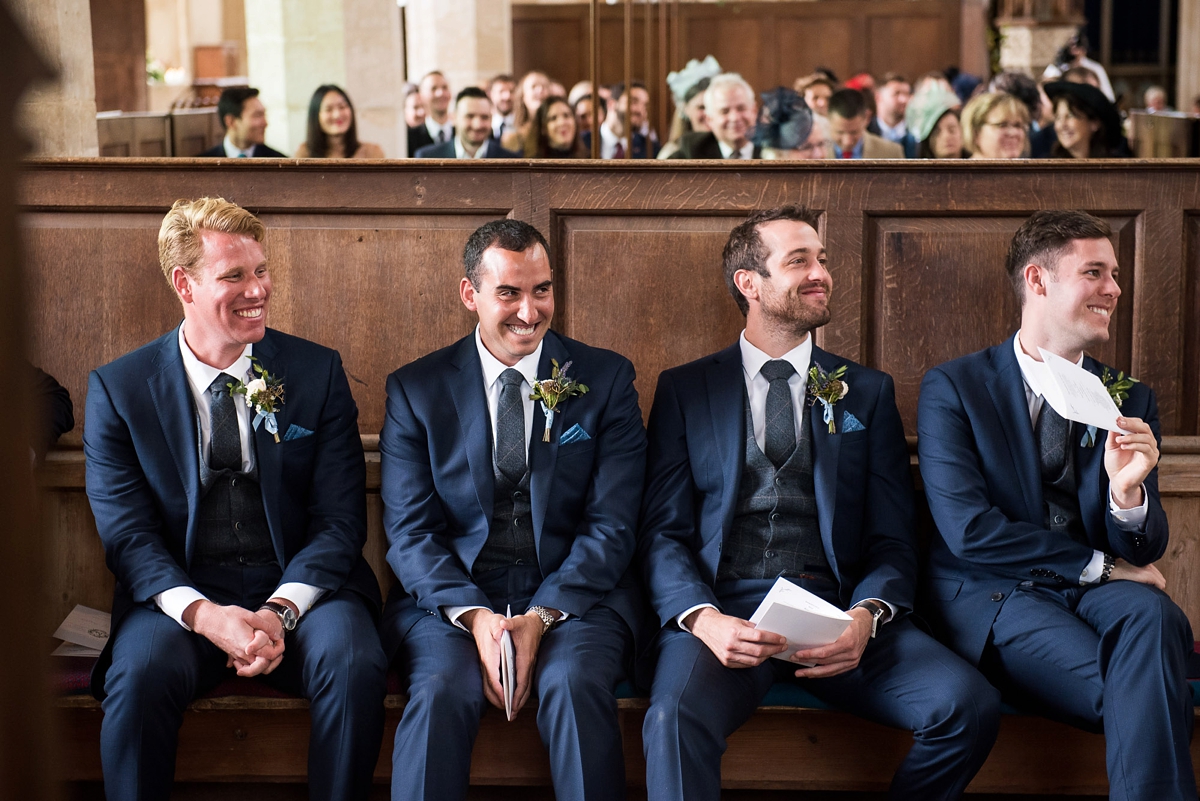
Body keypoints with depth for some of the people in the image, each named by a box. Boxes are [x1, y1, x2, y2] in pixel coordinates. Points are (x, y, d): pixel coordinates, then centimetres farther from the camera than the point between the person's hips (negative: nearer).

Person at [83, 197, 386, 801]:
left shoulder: (317, 373, 5)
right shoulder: (118, 389, 3)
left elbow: (340, 520, 1)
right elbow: (126, 534, -2)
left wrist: (282, 610, -17)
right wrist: (202, 614, -21)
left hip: (300, 587, 1)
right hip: (180, 592, 0)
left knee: (353, 665, -30)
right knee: (141, 671, -33)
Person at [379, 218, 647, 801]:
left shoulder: (606, 380, 6)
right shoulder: (414, 390, 7)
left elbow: (611, 525, -1)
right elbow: (409, 531, 1)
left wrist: (540, 618, -15)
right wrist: (474, 616, -17)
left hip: (574, 594, 0)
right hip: (450, 595, 0)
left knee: (575, 682, -31)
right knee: (443, 687, -31)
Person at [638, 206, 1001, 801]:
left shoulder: (868, 393, 18)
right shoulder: (684, 389, 14)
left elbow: (893, 539, 12)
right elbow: (662, 531, 6)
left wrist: (866, 616, -11)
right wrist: (702, 618, -15)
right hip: (722, 606, -2)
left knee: (970, 706, -24)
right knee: (676, 718, -37)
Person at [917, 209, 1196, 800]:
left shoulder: (1131, 400, 13)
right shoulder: (952, 389, 1)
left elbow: (1142, 552, 7)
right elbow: (968, 530, -10)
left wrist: (1128, 493, -17)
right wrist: (1101, 566, -8)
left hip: (1096, 593, 4)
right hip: (991, 597, -4)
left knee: (1152, 613, -34)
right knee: (1148, 696, -32)